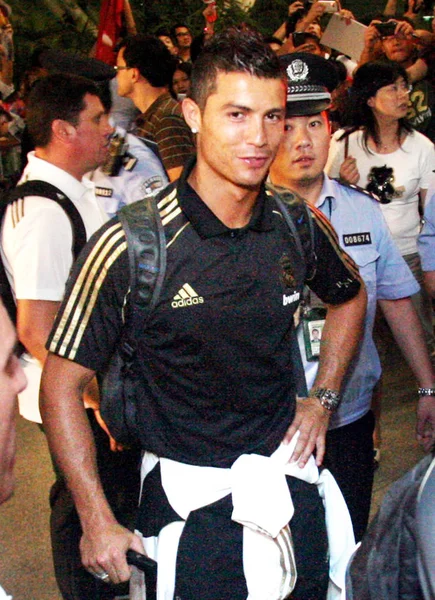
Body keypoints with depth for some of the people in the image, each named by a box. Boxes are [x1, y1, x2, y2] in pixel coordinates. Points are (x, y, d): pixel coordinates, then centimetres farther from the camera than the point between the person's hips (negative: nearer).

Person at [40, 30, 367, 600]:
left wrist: (322, 398, 8)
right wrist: (98, 521, -13)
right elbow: (62, 383, -13)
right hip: (188, 499, -4)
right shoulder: (132, 244, -20)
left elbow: (350, 294, 17)